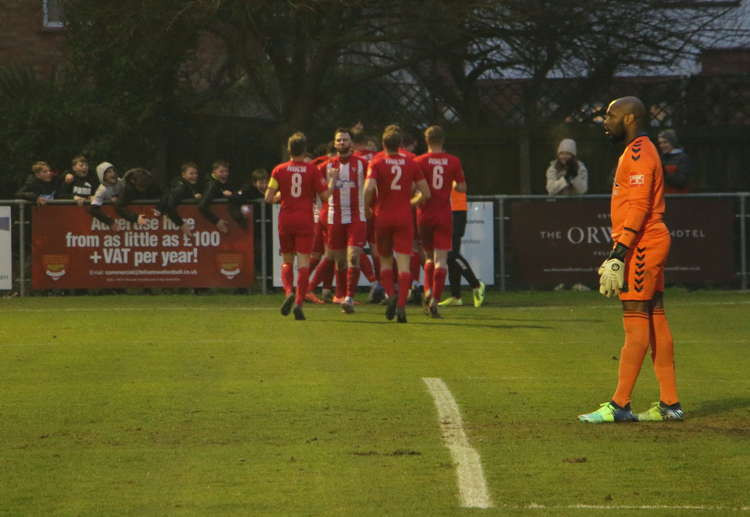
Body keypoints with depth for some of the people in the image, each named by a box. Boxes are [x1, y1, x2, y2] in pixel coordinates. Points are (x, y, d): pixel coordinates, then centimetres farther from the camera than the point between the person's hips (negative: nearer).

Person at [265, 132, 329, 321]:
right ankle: (299, 302, -14)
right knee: (303, 263, -3)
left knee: (287, 262, 14)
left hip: (285, 220, 2)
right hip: (305, 220, -2)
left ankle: (289, 292, -11)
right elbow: (324, 195, -4)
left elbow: (268, 197, -3)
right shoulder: (312, 169, -3)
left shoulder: (279, 170, 0)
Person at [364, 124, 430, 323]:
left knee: (385, 260, 16)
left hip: (383, 217, -1)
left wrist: (368, 207, -2)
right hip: (404, 218, 1)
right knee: (404, 263, -2)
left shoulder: (376, 163, -4)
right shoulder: (410, 163, 3)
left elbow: (369, 188, -19)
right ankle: (401, 305, -15)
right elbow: (425, 193, 3)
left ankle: (390, 294, -5)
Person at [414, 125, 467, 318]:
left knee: (429, 256, 18)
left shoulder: (419, 161, -4)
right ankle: (435, 300, -12)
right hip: (444, 215, 0)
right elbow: (462, 187, 5)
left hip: (425, 215, 0)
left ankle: (428, 291, 1)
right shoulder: (453, 162, 0)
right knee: (441, 259, -2)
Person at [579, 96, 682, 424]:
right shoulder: (638, 151, 20)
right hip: (647, 246, 11)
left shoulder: (639, 153, -12)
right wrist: (618, 252, 22)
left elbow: (638, 208, -20)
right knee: (655, 320, 8)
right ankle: (669, 404, 8)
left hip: (641, 246, -11)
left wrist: (619, 253, -24)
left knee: (636, 321, -11)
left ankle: (619, 405, -13)